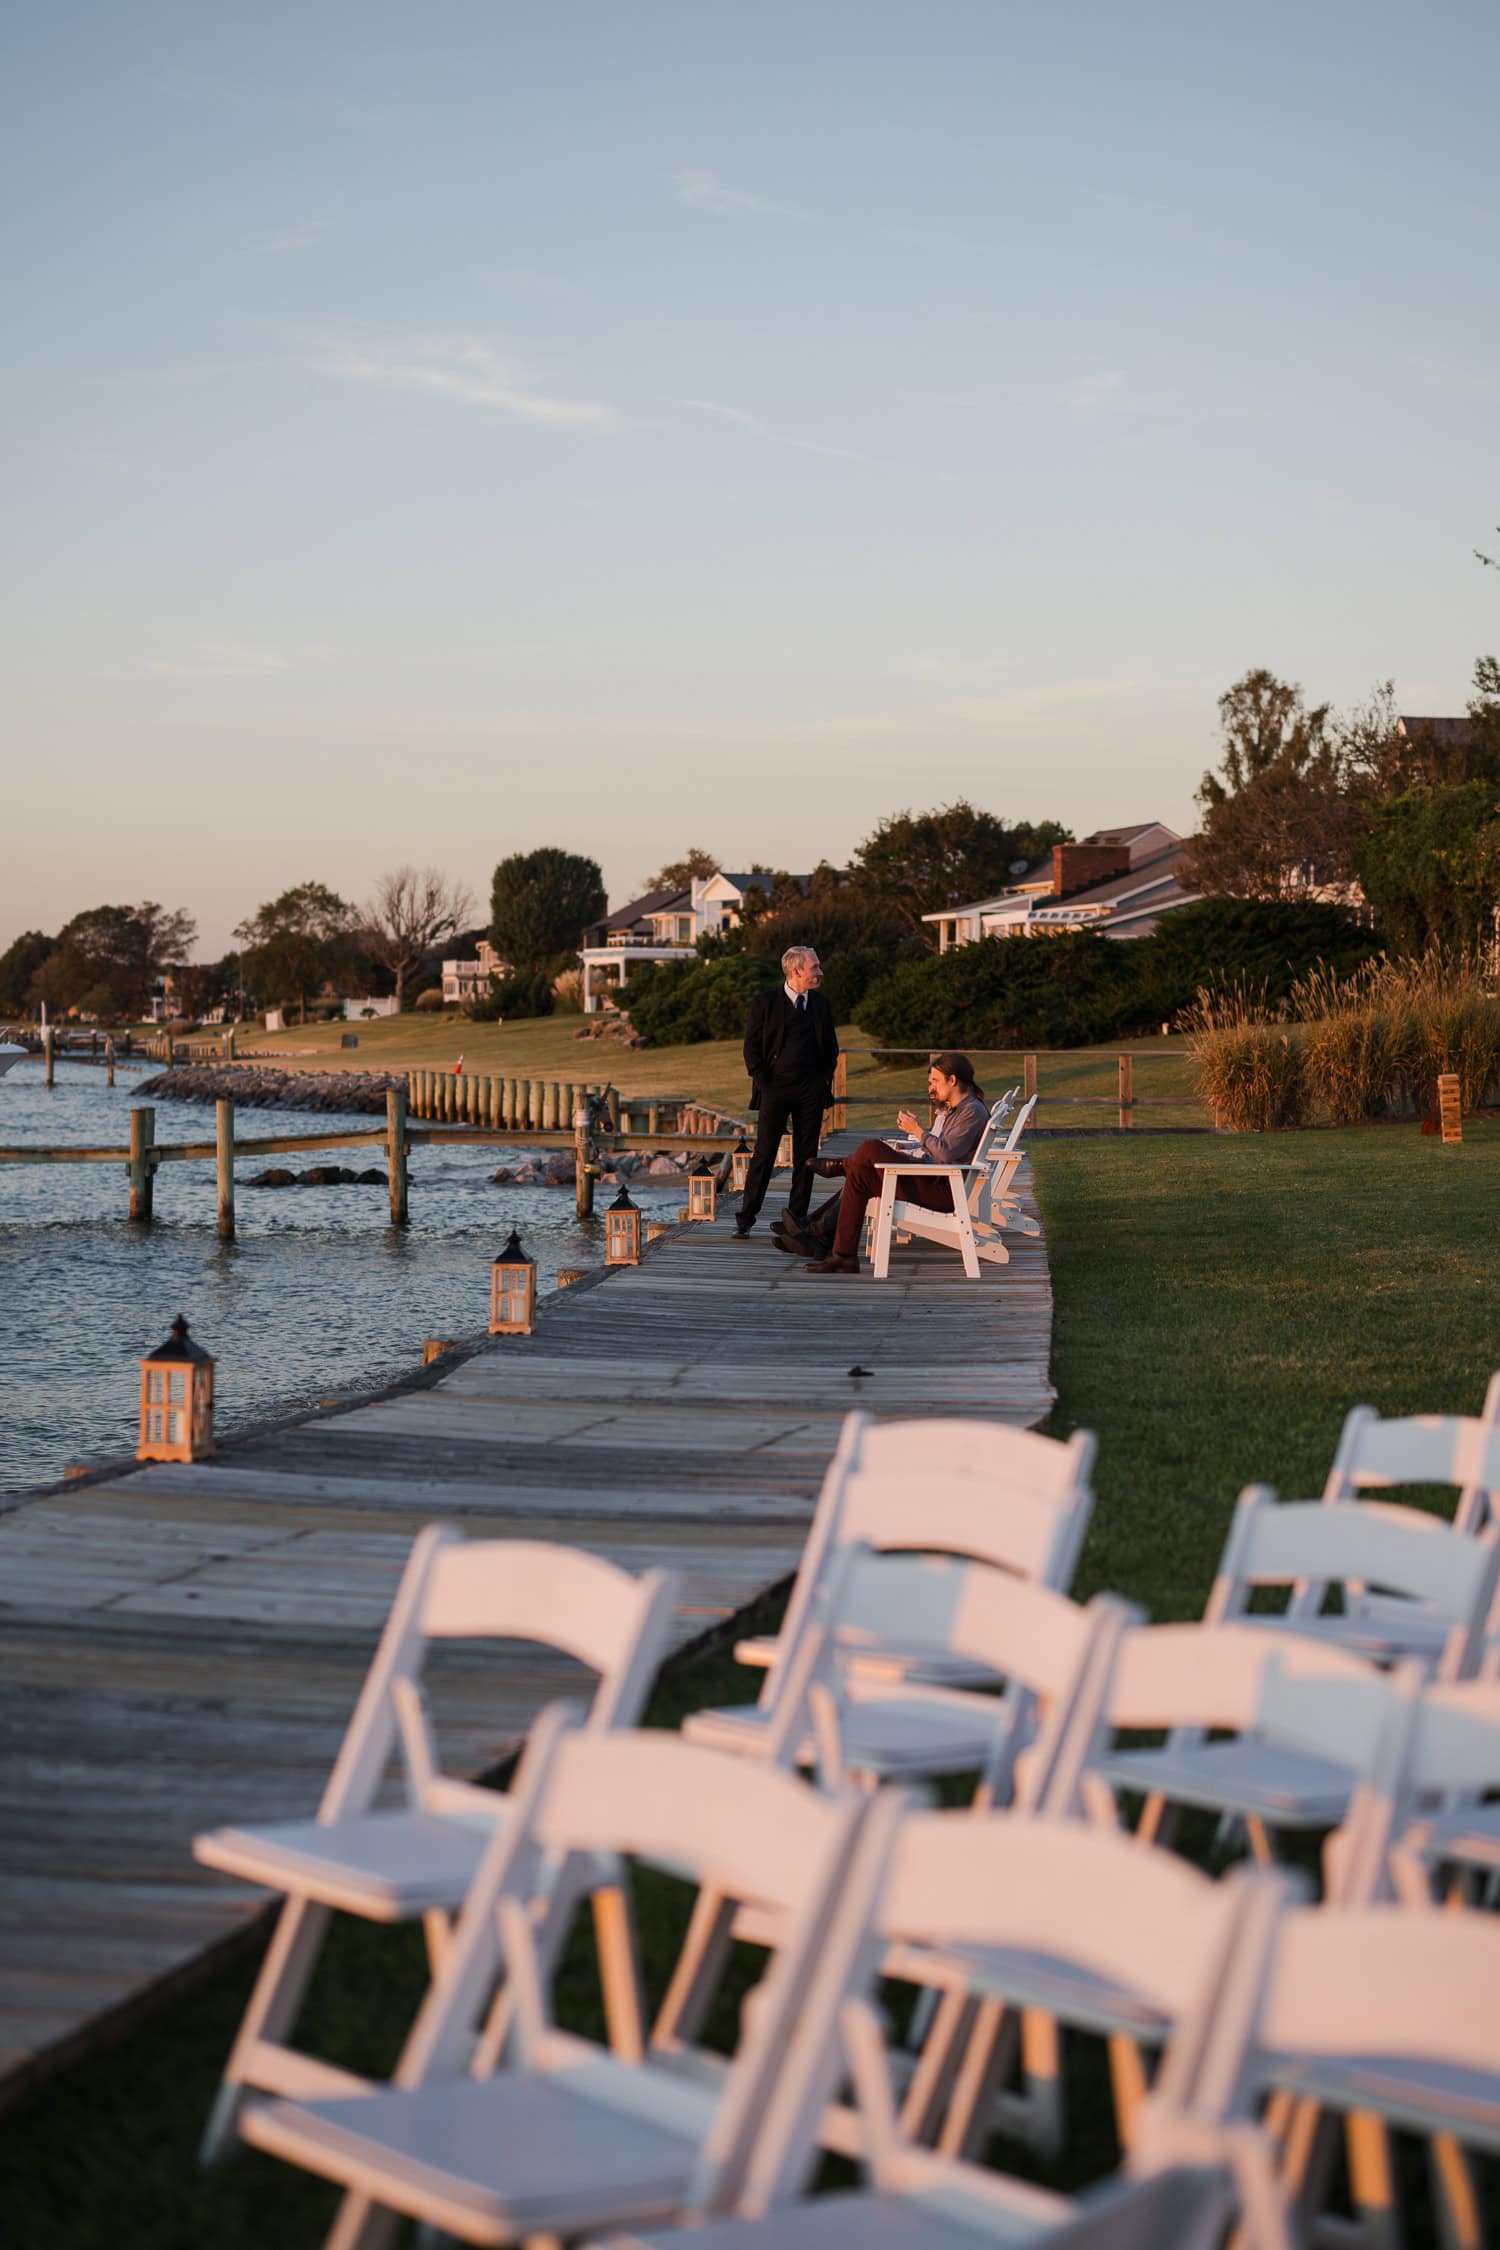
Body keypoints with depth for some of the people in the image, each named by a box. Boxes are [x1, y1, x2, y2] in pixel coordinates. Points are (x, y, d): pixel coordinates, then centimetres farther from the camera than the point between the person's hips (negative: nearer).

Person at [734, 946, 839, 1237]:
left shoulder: (820, 1005, 11)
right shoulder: (764, 1003, 0)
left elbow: (831, 1048, 18)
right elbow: (751, 1047, -1)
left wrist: (824, 1081, 6)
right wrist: (763, 1083, -7)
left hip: (811, 1090, 4)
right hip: (775, 1088, -4)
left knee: (806, 1158, 3)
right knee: (763, 1154, -5)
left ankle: (797, 1218, 9)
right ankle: (745, 1218, -1)